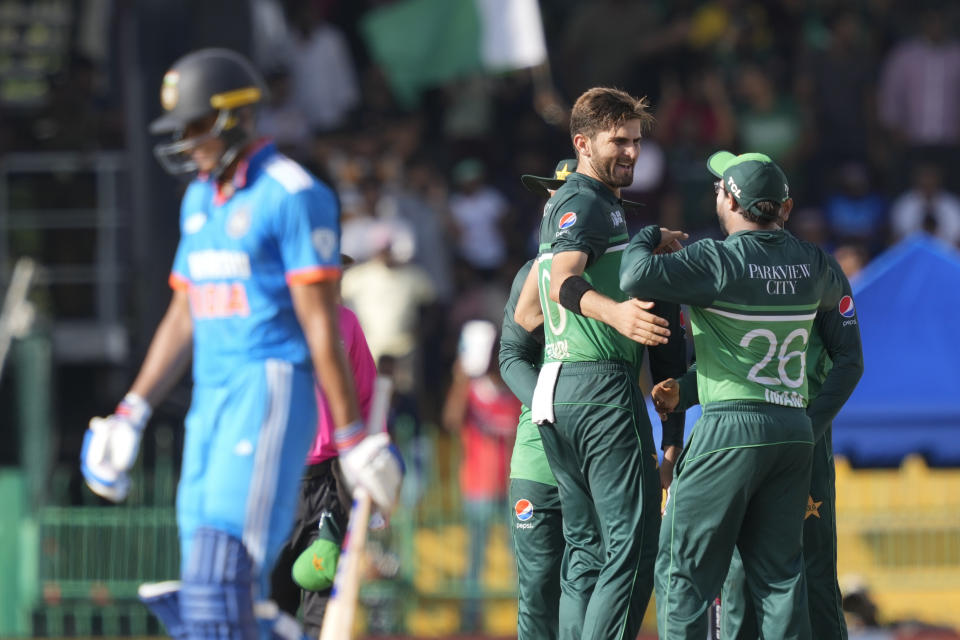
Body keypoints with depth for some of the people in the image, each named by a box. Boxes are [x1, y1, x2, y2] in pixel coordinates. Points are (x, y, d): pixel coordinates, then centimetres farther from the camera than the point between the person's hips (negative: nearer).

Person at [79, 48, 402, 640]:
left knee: (223, 566, -18)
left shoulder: (292, 195, -9)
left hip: (272, 386, -8)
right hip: (210, 398, 8)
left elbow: (321, 325, -11)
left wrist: (352, 437, -12)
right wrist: (132, 414, 18)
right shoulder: (199, 200, 17)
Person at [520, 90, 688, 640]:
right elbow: (564, 283, -25)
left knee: (586, 549, 8)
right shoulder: (588, 201, -7)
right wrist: (614, 311, -45)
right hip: (602, 386, -10)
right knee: (633, 545, -13)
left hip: (555, 390, 10)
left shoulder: (562, 204, 23)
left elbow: (525, 315, 30)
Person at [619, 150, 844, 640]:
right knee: (779, 576, 7)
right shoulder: (809, 263, 9)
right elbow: (832, 295, 33)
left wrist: (649, 239, -2)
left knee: (683, 569, -1)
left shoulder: (719, 261, -11)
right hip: (795, 430, 6)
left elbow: (637, 277, -24)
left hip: (732, 427, -6)